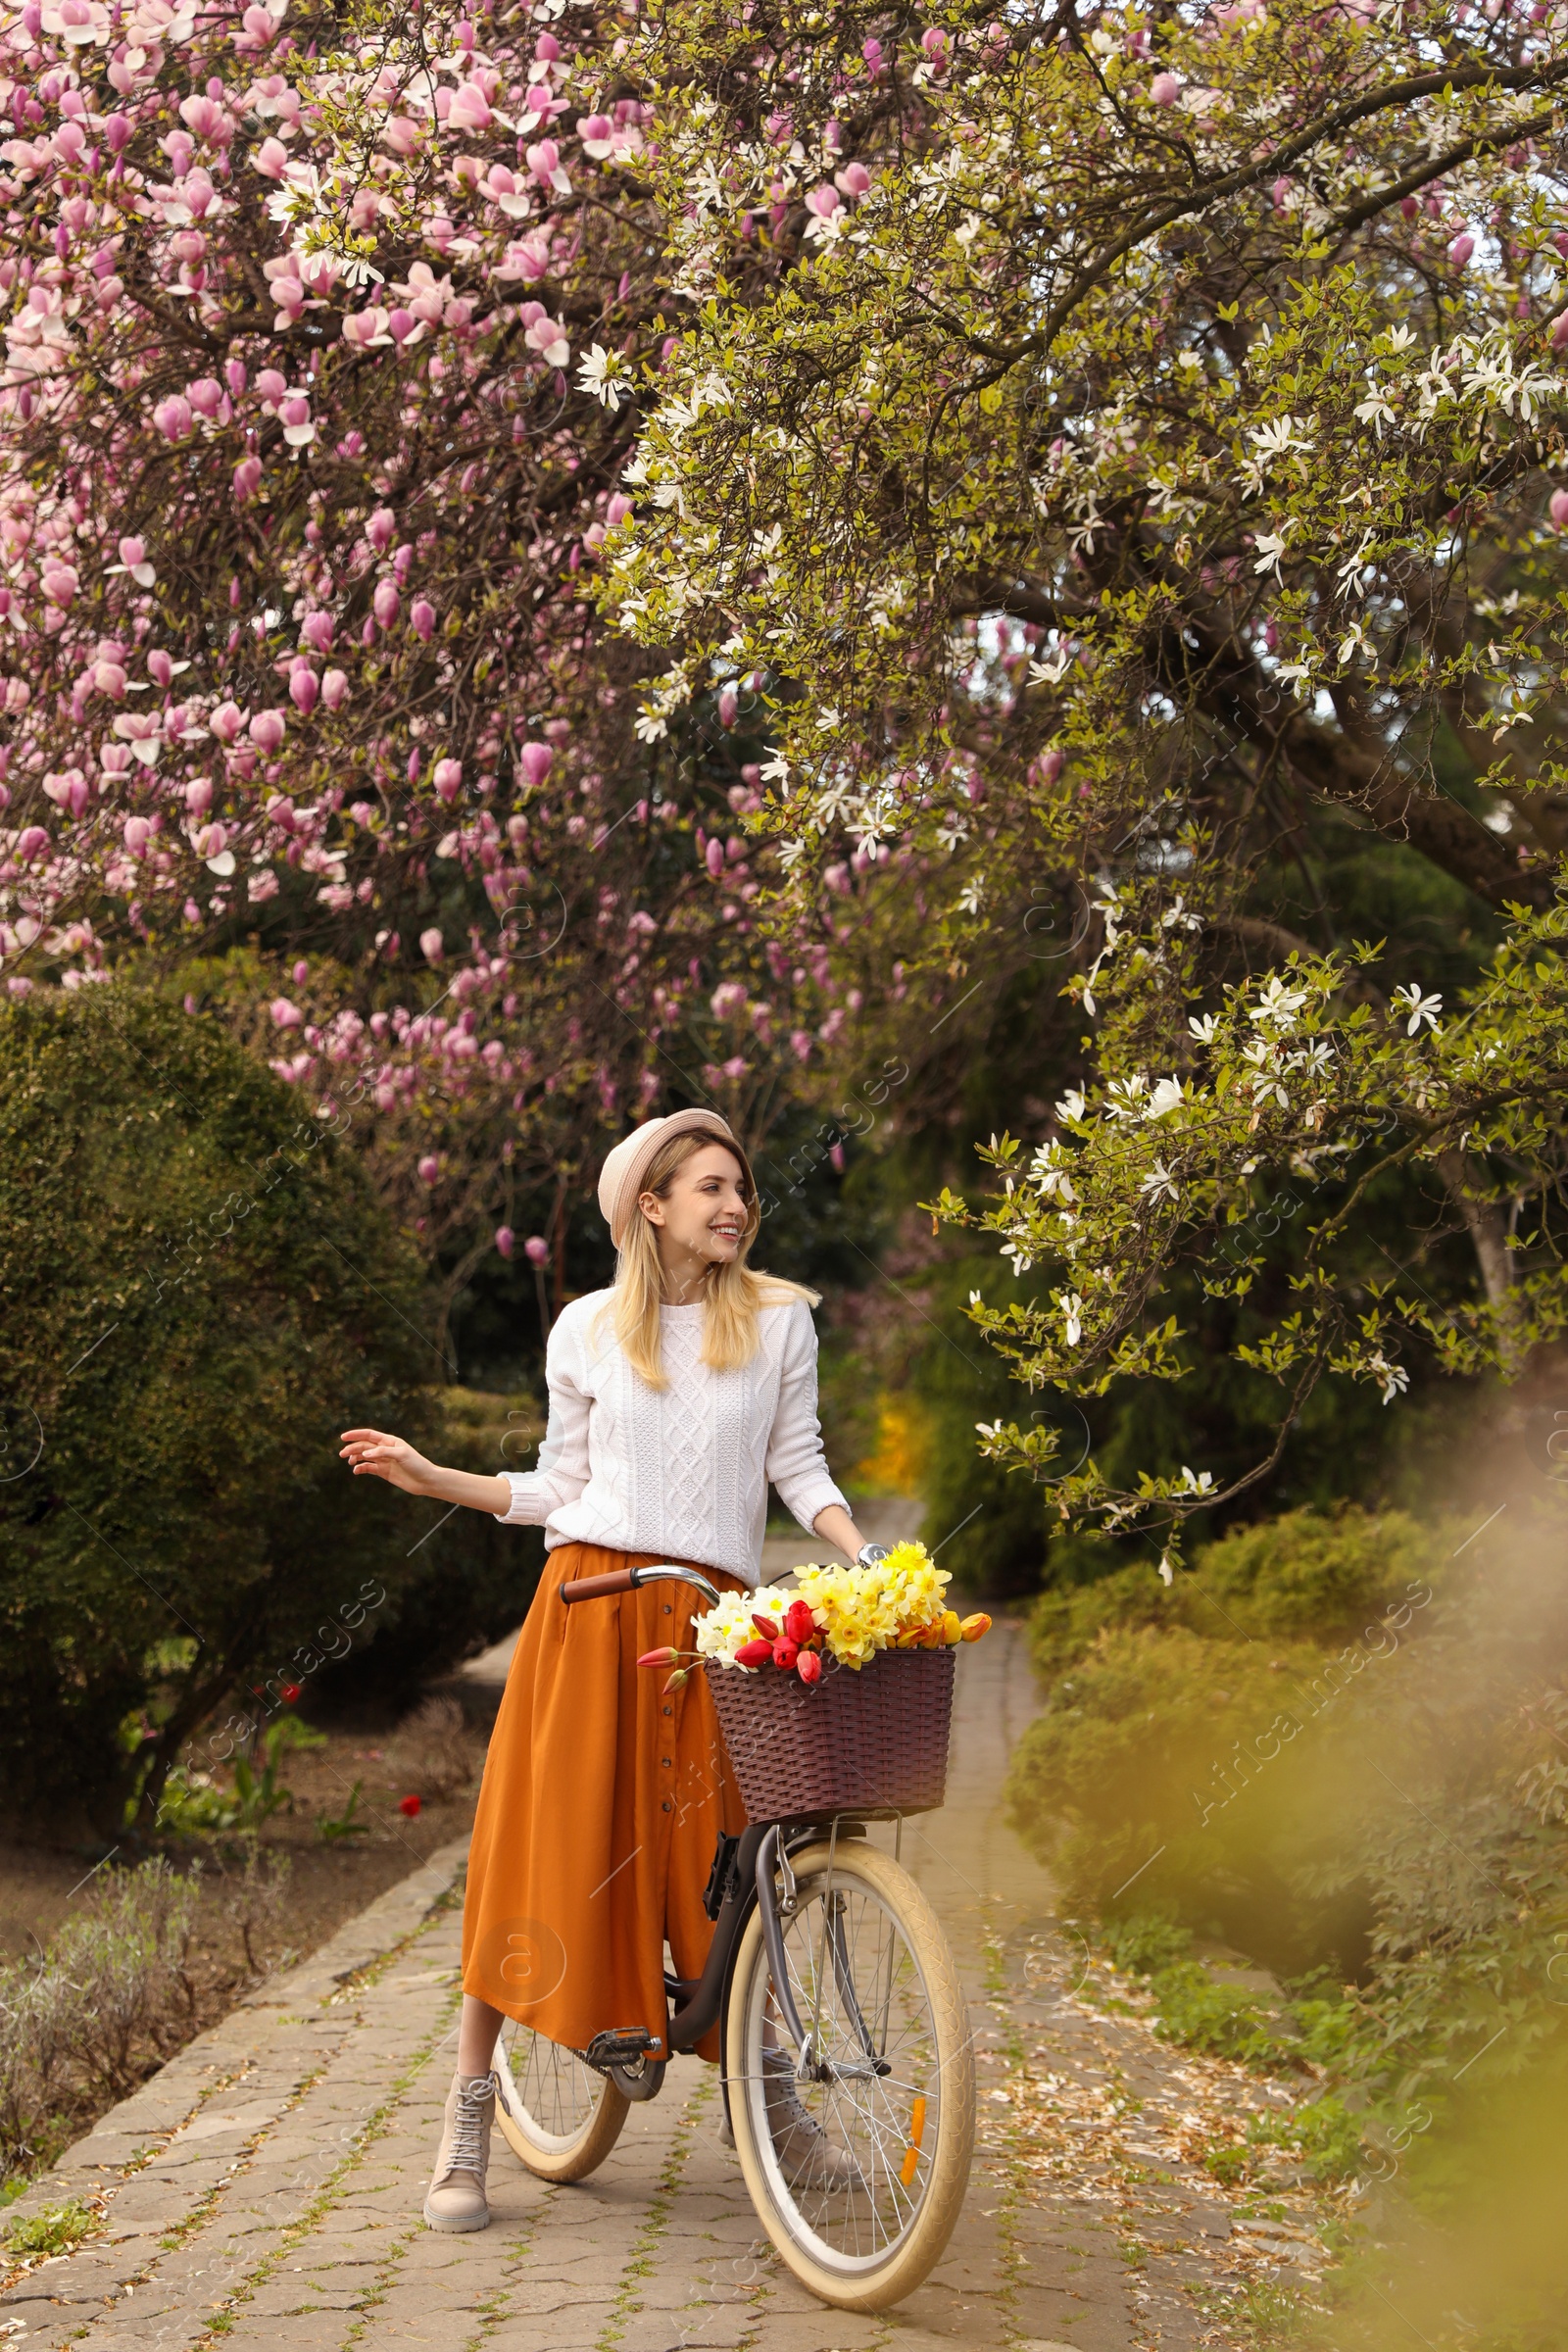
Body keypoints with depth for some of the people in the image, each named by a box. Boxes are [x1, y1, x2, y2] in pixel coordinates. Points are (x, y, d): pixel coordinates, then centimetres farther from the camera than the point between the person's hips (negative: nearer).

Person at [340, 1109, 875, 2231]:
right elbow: (562, 1485, 11)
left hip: (710, 1614, 1)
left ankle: (766, 2082, 24)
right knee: (541, 1843, -3)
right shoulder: (590, 1329, 8)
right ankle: (470, 2109, 6)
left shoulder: (778, 1319, 8)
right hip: (590, 1598, 0)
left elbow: (800, 1468, 6)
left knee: (718, 1856, 2)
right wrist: (433, 1478, 3)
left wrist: (875, 1566, -8)